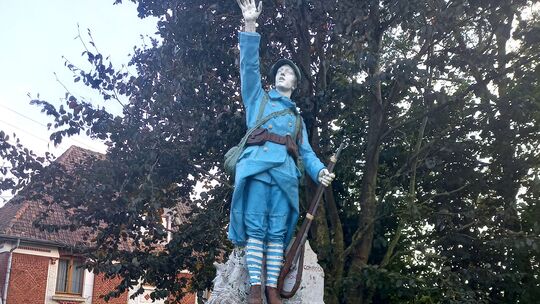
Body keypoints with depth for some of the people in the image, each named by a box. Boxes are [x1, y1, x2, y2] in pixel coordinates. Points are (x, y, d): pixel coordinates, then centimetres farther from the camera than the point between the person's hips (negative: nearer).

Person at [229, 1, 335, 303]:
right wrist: (250, 26, -2)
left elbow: (306, 150, 18)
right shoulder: (258, 98, 23)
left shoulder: (297, 116, 29)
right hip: (258, 167, -3)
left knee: (277, 232, -3)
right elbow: (249, 67, 9)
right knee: (256, 228, -10)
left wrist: (320, 170, -3)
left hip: (285, 174, 3)